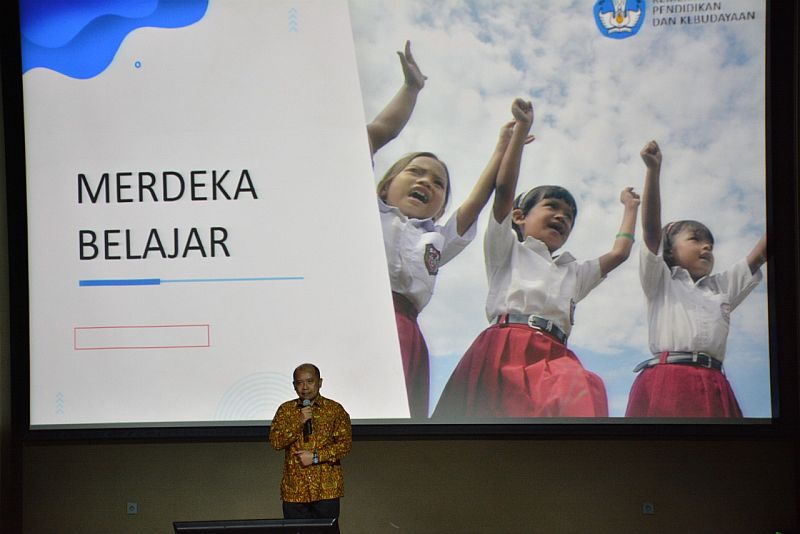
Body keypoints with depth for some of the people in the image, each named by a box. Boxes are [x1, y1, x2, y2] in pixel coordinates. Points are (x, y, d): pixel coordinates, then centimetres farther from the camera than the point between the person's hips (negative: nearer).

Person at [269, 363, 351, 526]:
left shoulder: (335, 409, 3)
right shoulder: (285, 410, 9)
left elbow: (345, 444, -3)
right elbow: (275, 442, -2)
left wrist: (316, 457, -11)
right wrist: (299, 422, -13)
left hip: (327, 490, -1)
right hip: (294, 490, 1)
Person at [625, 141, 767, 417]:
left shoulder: (722, 287, 33)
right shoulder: (660, 281, 20)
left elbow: (760, 253, 29)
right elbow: (651, 229, 8)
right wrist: (653, 170, 0)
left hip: (713, 389, 4)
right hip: (665, 382, -4)